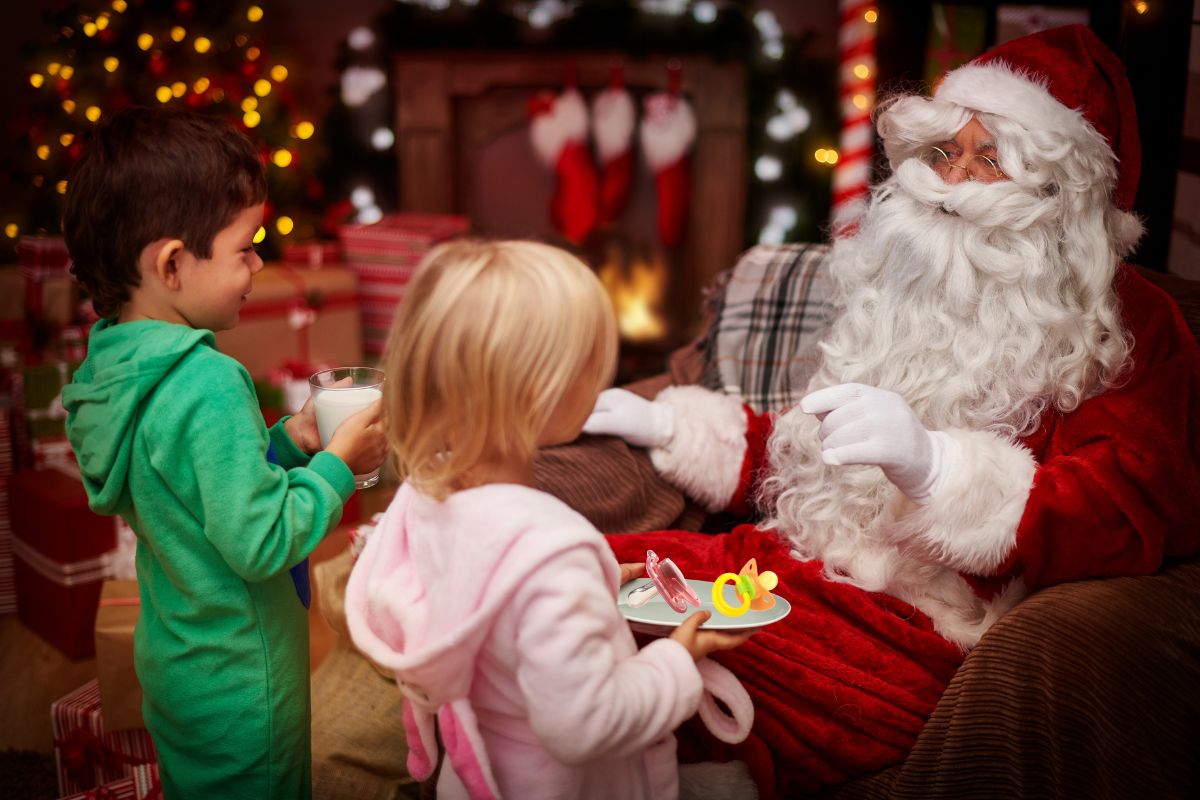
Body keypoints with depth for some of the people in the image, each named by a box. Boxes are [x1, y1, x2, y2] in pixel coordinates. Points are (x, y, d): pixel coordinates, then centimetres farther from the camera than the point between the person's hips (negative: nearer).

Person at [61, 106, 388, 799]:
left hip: (171, 658, 8)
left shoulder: (117, 362, -2)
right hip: (240, 687, -8)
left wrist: (288, 440, 1)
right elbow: (261, 543, -28)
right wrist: (338, 465, -16)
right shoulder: (209, 384, -30)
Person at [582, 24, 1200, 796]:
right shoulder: (915, 291, 18)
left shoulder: (1129, 334, 0)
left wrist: (929, 464, -31)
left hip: (939, 629, -6)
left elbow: (1122, 524, -14)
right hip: (811, 571, 7)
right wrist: (665, 425, 20)